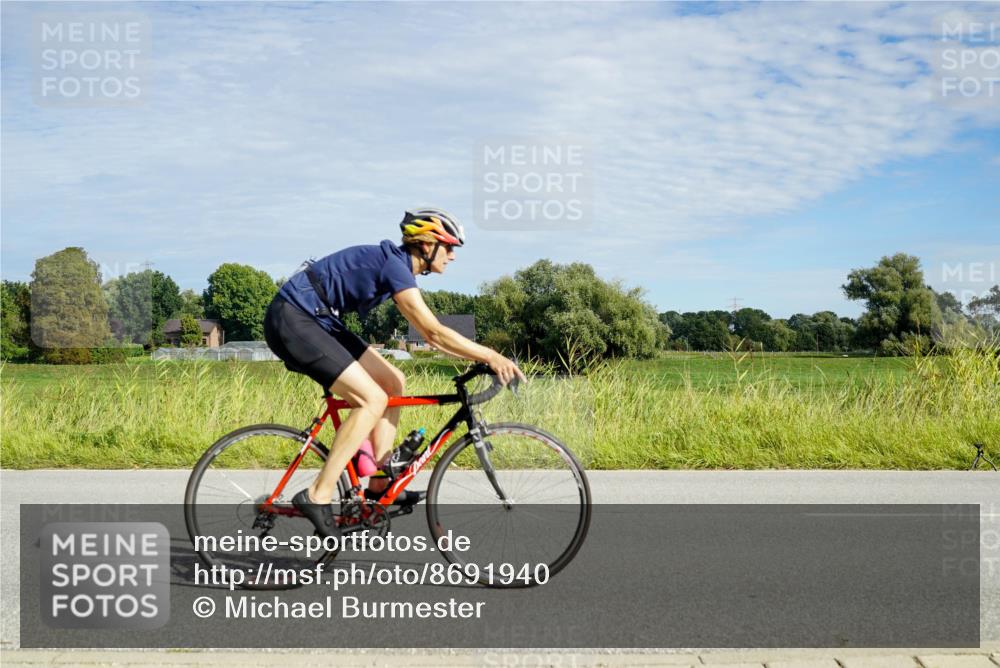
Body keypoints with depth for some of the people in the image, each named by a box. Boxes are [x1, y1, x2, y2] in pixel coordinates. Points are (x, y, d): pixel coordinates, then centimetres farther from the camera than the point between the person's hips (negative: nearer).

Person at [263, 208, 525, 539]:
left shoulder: (398, 265, 12)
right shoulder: (394, 264, -18)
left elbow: (430, 334, 15)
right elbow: (435, 332, -24)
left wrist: (484, 357, 9)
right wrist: (490, 356, -21)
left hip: (318, 321, 10)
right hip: (292, 319, -10)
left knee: (393, 383, 8)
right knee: (372, 399, -18)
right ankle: (317, 496, -15)